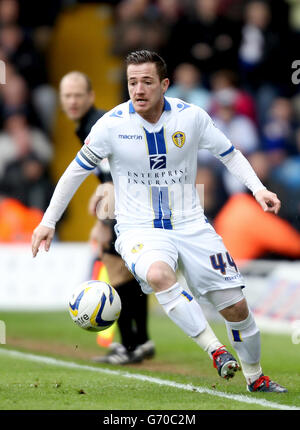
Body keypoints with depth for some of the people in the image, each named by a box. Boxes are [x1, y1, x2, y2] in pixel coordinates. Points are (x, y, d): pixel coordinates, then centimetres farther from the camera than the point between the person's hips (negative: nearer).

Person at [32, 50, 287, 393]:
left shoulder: (191, 117, -4)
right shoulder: (112, 124, -9)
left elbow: (229, 154, 11)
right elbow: (76, 171, 3)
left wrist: (258, 188, -3)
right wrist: (48, 222, 2)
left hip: (190, 225, 2)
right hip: (139, 229, -2)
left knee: (235, 305, -2)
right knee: (158, 274, -38)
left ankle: (255, 377, 22)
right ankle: (215, 349, -33)